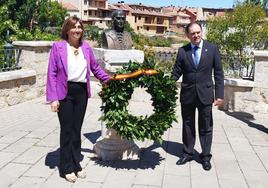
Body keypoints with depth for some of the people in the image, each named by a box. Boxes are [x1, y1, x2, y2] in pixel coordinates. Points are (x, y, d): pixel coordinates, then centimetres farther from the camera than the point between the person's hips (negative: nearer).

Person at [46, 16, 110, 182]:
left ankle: (76, 164, 26)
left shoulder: (86, 46, 8)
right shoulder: (58, 46, -4)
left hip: (82, 92, 4)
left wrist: (109, 80, 13)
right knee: (67, 130, 4)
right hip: (65, 93, -4)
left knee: (77, 130, 13)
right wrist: (53, 98, -12)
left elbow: (95, 67, 19)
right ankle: (67, 168, 18)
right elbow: (52, 73, -7)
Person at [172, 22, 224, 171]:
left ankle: (206, 156, 24)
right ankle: (188, 153, 30)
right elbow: (176, 73, 1)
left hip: (205, 94, -1)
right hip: (187, 94, 2)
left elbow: (218, 73, -1)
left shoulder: (212, 49, -2)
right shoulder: (182, 51, 0)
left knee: (206, 127, 8)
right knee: (187, 125, 14)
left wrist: (219, 94, -6)